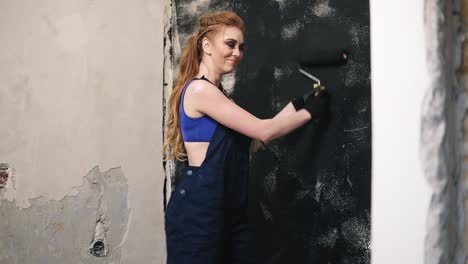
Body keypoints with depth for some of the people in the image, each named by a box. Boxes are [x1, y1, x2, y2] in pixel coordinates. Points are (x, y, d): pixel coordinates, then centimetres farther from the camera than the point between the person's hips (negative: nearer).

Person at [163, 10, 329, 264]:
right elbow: (264, 131, -12)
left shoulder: (217, 94, 19)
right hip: (197, 210, -9)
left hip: (230, 210, 9)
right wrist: (310, 112, 0)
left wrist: (298, 104, 13)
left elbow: (253, 142, 12)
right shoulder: (199, 89, -12)